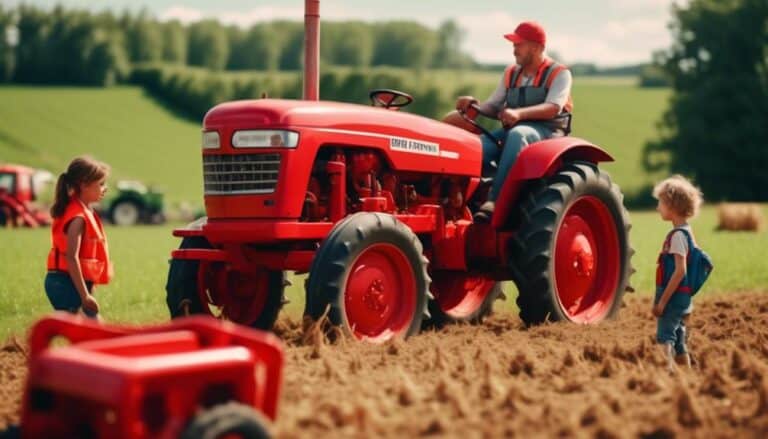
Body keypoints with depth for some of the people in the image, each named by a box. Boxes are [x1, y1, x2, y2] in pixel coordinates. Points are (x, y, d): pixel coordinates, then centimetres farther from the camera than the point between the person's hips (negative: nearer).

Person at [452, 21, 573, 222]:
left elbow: (553, 107, -16)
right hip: (511, 132, 5)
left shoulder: (559, 73, 0)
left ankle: (495, 200, -44)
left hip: (547, 132, -5)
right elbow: (493, 107, 14)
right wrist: (473, 105, -10)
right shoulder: (511, 74, 18)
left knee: (517, 134, -40)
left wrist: (519, 113, -33)